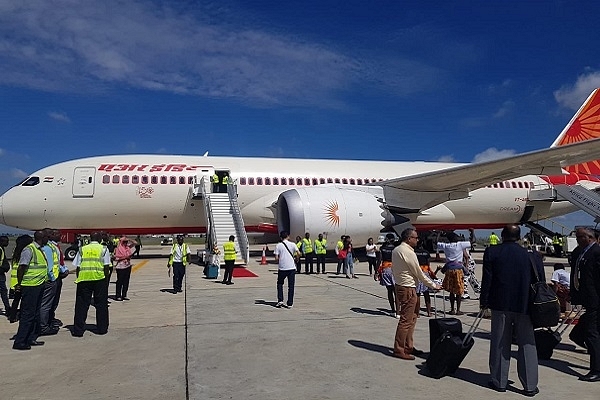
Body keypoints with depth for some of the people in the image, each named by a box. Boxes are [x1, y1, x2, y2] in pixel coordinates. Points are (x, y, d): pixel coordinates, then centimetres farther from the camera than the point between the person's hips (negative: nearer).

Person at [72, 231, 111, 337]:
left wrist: (78, 278, 15)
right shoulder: (104, 249, 6)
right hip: (99, 278, -1)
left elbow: (77, 267, 7)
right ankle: (101, 328, 15)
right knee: (101, 304, 9)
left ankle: (78, 330, 10)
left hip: (83, 278, 1)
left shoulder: (82, 249, 11)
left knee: (81, 305, 8)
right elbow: (106, 266, -1)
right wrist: (106, 278, 7)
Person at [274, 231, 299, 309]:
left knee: (280, 284, 19)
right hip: (291, 268, 0)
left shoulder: (278, 245, -1)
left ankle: (280, 300, 9)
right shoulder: (292, 244, 1)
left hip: (282, 268, 0)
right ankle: (290, 303, 7)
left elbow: (276, 258, -5)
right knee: (291, 286, 7)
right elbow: (298, 253, -8)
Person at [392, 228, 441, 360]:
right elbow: (419, 273, -12)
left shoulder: (396, 250, 10)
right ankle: (399, 350, 3)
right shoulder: (408, 252, -18)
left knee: (412, 317, 18)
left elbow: (393, 269, 16)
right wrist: (433, 285, -1)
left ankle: (408, 346, 26)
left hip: (400, 286, 10)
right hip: (408, 289, -10)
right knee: (406, 320, -3)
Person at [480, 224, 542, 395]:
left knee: (500, 344, 9)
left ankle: (499, 381, 17)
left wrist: (484, 301, 3)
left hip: (500, 305, -1)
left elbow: (487, 280, -5)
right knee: (527, 344, 9)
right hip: (524, 305, 1)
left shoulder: (491, 252, -5)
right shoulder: (531, 256, -1)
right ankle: (530, 385, 13)